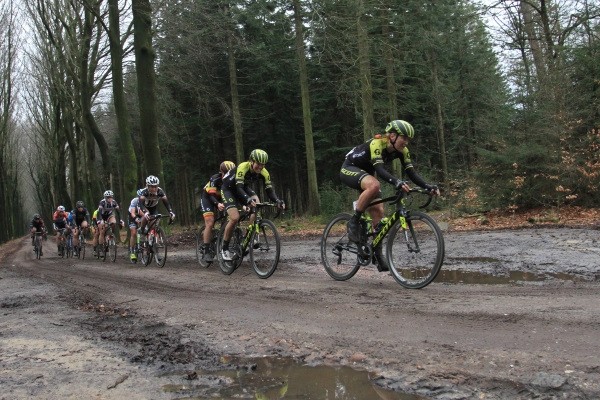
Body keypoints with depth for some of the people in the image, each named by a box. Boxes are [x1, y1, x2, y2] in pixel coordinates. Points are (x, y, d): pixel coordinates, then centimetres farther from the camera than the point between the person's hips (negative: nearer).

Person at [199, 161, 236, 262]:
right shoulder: (215, 179, -29)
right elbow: (211, 195, -37)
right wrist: (218, 204, -57)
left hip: (221, 200, 5)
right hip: (207, 198, -5)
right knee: (210, 222, -21)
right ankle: (206, 251, -20)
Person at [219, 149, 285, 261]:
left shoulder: (263, 173, -18)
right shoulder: (242, 167, -33)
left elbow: (269, 190, -19)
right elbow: (239, 188, -40)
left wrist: (277, 201, -39)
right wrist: (248, 199, -58)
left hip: (243, 188, 6)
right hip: (228, 189, -5)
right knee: (235, 218, -22)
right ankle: (224, 248, -6)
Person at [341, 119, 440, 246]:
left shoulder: (402, 150, -10)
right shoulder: (377, 143, -31)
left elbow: (411, 173, -14)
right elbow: (379, 170, -42)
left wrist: (427, 186, -30)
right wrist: (396, 182, -59)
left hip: (367, 172, 7)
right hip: (349, 169, -7)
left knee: (378, 211, -5)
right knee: (374, 185, -38)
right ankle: (354, 222, -22)